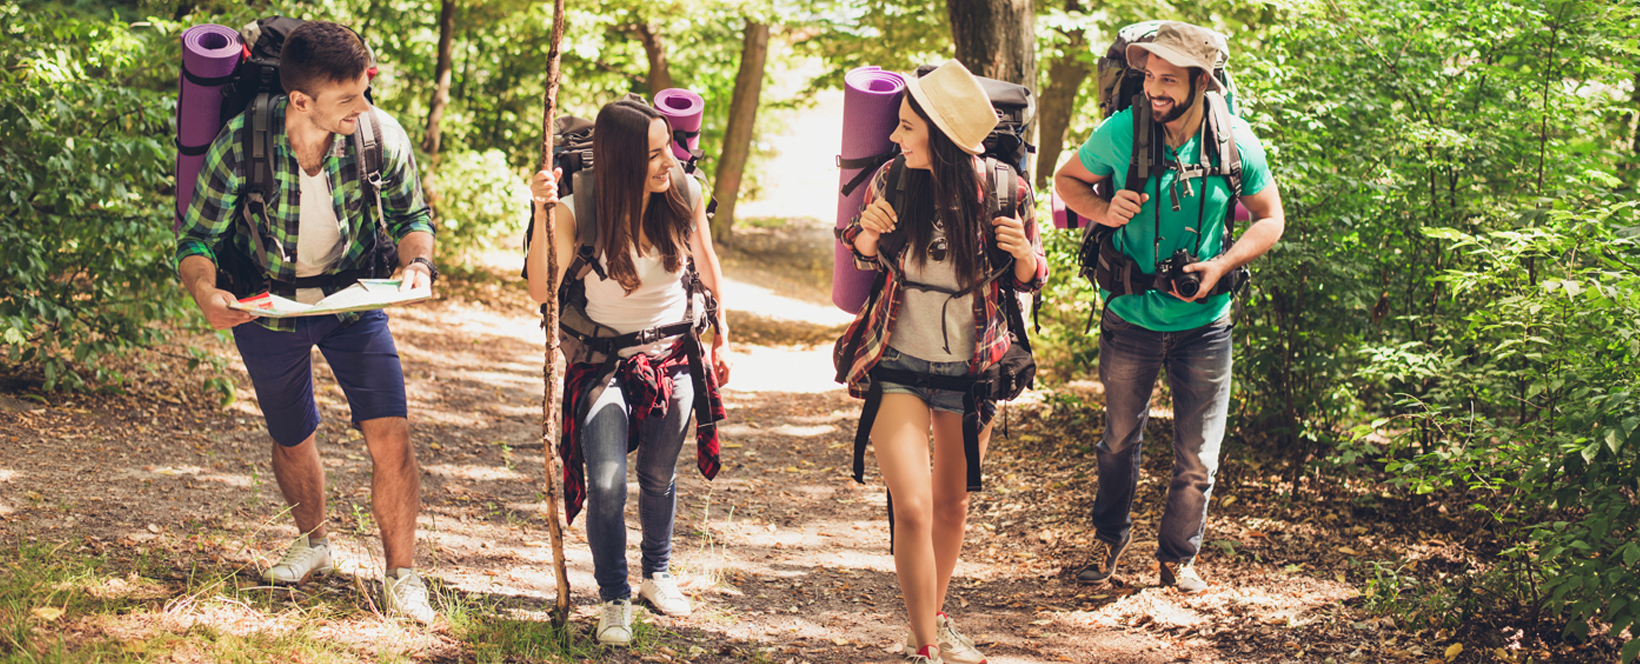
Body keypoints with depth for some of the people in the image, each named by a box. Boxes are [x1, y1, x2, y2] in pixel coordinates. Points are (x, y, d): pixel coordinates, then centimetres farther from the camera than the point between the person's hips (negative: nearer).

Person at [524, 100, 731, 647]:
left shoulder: (686, 195, -13)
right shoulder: (579, 211, -21)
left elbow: (705, 258, 7)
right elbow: (542, 290, -24)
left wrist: (719, 321, 18)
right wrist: (542, 212, -34)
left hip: (674, 357, 3)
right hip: (605, 361, -3)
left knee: (658, 478, 18)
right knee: (606, 483, -18)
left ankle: (657, 574, 44)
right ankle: (614, 598, 3)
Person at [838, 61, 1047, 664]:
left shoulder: (1003, 190, -12)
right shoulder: (892, 180, -10)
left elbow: (1028, 281, 2)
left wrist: (1024, 256, -20)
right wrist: (866, 236, -15)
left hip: (972, 367, 1)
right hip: (898, 363, -1)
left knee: (952, 504, 16)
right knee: (911, 507, -12)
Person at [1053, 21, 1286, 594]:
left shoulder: (1235, 143, -13)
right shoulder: (1120, 132, -15)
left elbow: (1270, 220, 0)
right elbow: (1067, 179, 4)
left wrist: (1221, 266, -17)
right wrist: (1104, 211, -17)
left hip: (1204, 323, 0)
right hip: (1129, 316, 0)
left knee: (1197, 456, 6)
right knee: (1120, 439, 18)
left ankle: (1178, 558, 27)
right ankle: (1110, 538, 41)